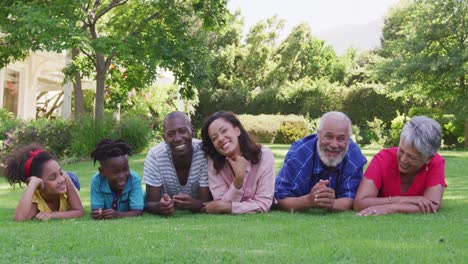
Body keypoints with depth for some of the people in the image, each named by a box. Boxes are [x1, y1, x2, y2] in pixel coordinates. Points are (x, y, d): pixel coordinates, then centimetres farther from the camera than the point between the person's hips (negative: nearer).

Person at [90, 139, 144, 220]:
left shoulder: (134, 179, -28)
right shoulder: (96, 180, -25)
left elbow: (137, 212, -30)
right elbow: (96, 209, -23)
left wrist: (117, 215, -46)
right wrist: (97, 214, -46)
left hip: (130, 220, -1)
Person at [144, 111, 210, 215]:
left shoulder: (204, 152, -20)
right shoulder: (154, 156, -17)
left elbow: (206, 201, -17)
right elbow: (150, 203, -15)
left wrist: (193, 204, -39)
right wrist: (159, 207, -38)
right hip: (166, 218, 1)